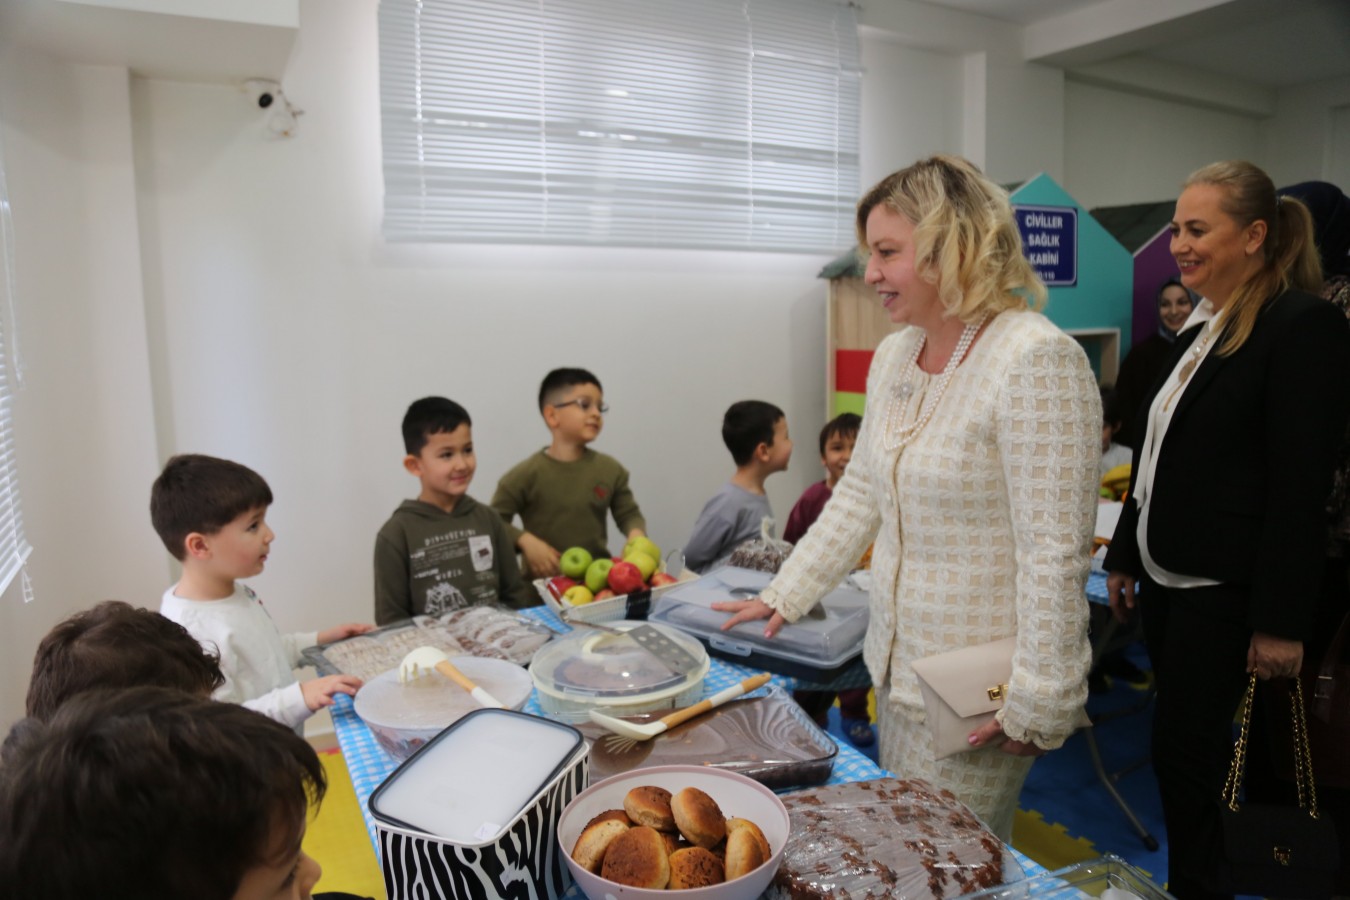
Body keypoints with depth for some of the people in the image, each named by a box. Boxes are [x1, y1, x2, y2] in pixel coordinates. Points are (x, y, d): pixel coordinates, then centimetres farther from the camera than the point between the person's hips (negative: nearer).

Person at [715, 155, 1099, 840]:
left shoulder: (1036, 360, -20)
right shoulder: (894, 355, 6)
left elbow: (1056, 552, -21)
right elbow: (858, 494, 13)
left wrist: (1039, 701, -18)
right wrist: (783, 597, 13)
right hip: (897, 666, 8)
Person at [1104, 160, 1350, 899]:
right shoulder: (1202, 328, 12)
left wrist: (1283, 621, -17)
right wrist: (1125, 557, 17)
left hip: (1222, 588, -7)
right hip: (1165, 577, 8)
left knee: (1185, 751, 1)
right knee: (1193, 747, 16)